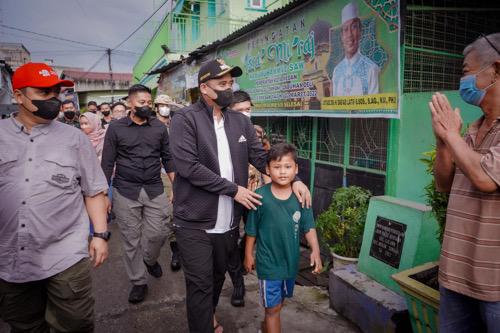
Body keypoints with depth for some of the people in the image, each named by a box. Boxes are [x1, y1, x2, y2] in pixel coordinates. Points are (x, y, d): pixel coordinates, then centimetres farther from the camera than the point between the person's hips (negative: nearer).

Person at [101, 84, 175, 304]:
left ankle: (150, 259, 34)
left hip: (154, 190, 1)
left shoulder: (159, 127, 5)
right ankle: (138, 282, 24)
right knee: (131, 239, 6)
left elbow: (167, 159, 9)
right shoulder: (116, 128, 0)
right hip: (125, 191, -1)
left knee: (158, 233, 0)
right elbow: (107, 163, 1)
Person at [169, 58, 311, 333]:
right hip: (195, 223, -5)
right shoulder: (184, 119, -11)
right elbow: (188, 166, -20)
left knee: (218, 277, 24)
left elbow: (261, 156, 5)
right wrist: (233, 189, -18)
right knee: (200, 286, 5)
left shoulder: (241, 121, 6)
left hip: (228, 222, 6)